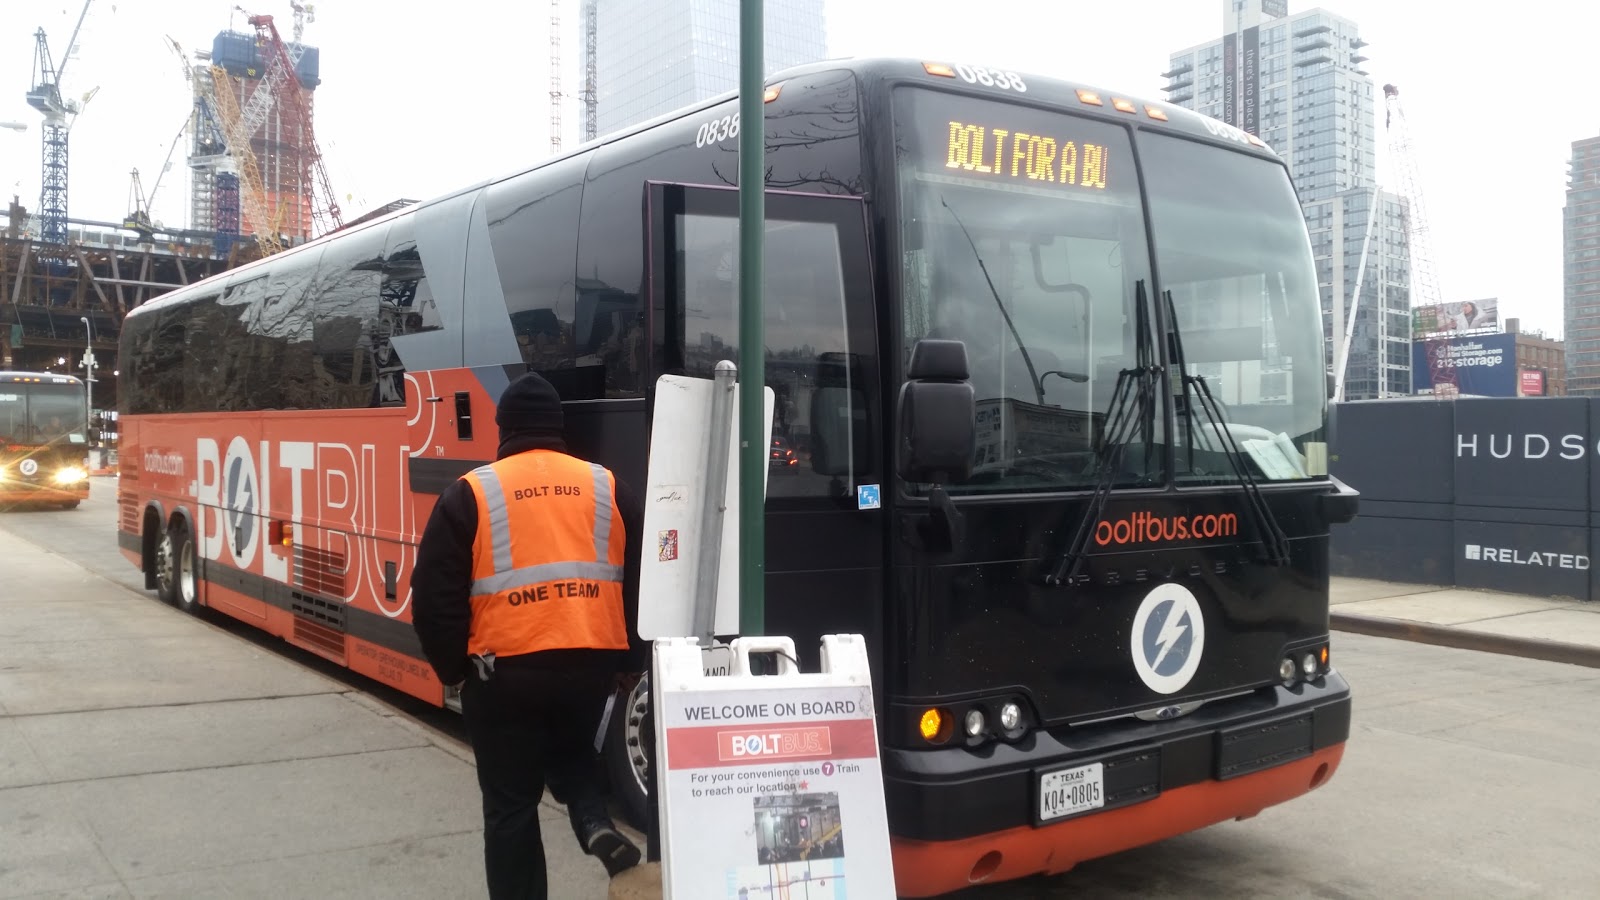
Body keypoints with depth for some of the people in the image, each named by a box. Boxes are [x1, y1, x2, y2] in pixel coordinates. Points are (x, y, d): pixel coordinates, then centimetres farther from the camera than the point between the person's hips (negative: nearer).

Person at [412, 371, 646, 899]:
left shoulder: (471, 493, -1)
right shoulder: (607, 487, 7)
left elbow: (435, 593, -2)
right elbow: (643, 582, 9)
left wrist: (452, 667, 10)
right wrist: (630, 661, 18)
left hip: (505, 671, -3)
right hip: (591, 663, 3)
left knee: (510, 805, 12)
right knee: (573, 753, 29)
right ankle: (596, 825, 4)